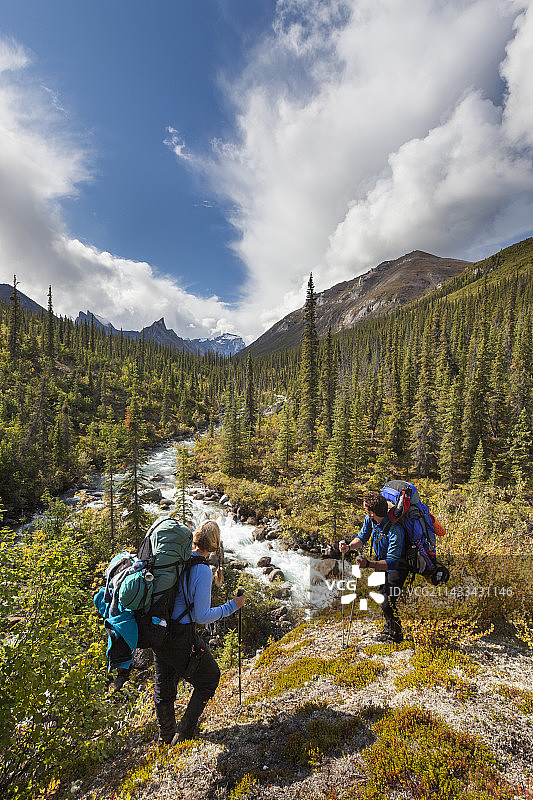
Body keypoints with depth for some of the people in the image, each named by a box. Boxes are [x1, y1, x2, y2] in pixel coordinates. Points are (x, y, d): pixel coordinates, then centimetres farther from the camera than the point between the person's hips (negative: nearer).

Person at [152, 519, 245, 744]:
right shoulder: (202, 570, -23)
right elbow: (202, 616, -19)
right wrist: (232, 606, -11)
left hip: (157, 632, 7)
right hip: (180, 637, -7)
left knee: (164, 685, 27)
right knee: (209, 678, 19)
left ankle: (167, 738, 47)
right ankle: (184, 733, 25)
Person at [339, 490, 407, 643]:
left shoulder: (395, 530, -38)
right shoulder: (369, 520, -16)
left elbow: (392, 562, -35)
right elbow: (361, 537, -1)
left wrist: (369, 564, -46)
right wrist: (349, 547, -21)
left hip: (397, 568, -7)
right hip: (382, 564, 7)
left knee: (387, 603, -9)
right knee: (382, 597, 20)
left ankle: (396, 635, 19)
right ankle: (388, 629, 46)